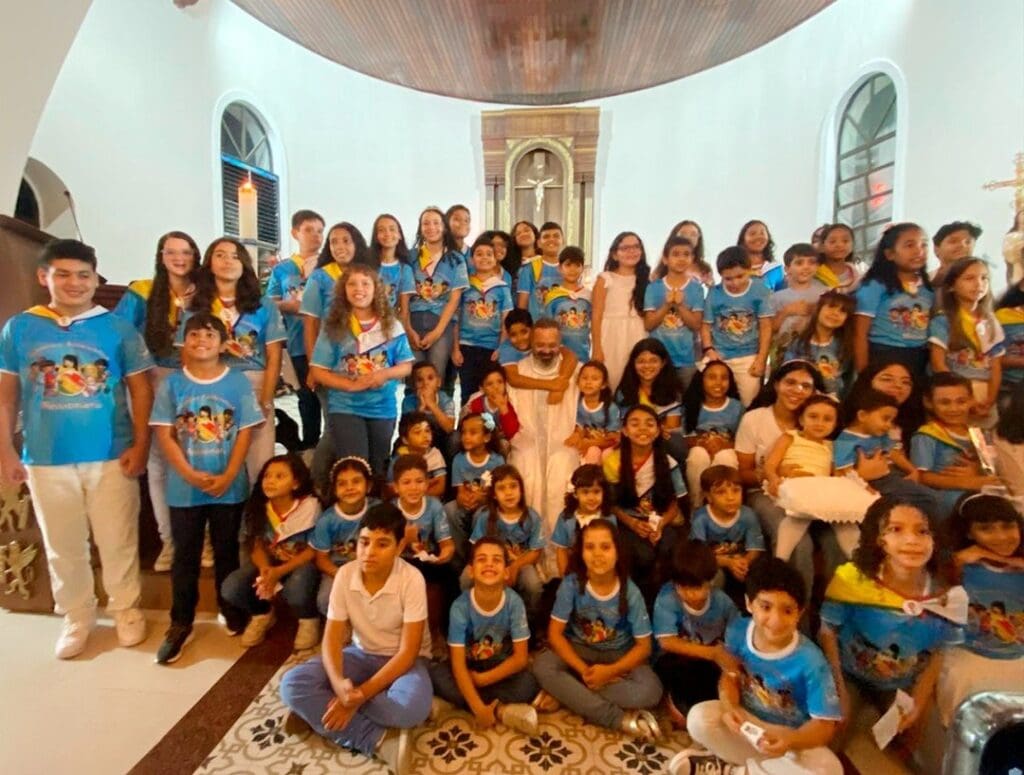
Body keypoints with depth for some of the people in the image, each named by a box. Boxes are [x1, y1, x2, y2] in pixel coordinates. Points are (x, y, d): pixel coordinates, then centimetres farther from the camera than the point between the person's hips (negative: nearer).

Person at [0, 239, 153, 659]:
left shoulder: (118, 329, -2)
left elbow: (141, 389, -1)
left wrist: (140, 444, -8)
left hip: (111, 456, -2)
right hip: (46, 460, 2)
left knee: (117, 541, 9)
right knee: (63, 546, 15)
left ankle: (126, 610, 28)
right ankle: (76, 617, 33)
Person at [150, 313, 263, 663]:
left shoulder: (238, 382, -4)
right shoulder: (172, 383, -2)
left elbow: (245, 433, -5)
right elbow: (164, 434, -4)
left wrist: (227, 476, -13)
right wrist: (191, 475, -13)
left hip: (229, 486, 0)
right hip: (184, 488, 1)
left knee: (227, 552, 15)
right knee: (185, 556, 11)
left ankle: (232, 611, 32)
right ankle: (180, 623, 26)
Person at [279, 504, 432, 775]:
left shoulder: (411, 579, -25)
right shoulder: (345, 575, -14)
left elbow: (408, 651, -23)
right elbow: (332, 638, -12)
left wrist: (361, 694, -30)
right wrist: (339, 684, -33)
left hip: (402, 659, -3)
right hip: (360, 654, 3)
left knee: (413, 707, -37)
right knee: (293, 684, -21)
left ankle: (318, 712, -13)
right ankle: (380, 739, -22)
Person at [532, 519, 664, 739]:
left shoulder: (630, 592, -18)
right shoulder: (571, 584, -19)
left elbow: (644, 645, -11)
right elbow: (555, 634, -14)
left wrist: (610, 671, -24)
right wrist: (583, 670, -24)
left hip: (618, 655, 0)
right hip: (579, 650, 0)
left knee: (650, 690, -28)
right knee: (542, 666, -29)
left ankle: (565, 695, -19)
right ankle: (622, 719, -26)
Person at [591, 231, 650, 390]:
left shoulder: (646, 279, 11)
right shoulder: (605, 279, 1)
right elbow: (596, 316, -3)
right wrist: (597, 348, -9)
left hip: (637, 339, 3)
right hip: (611, 338, -2)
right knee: (609, 380, 1)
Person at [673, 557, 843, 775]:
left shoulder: (810, 661, -26)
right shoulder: (738, 630, -16)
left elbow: (825, 724, -20)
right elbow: (731, 675, -2)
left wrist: (790, 741, -38)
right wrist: (729, 707, -23)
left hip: (791, 734, -1)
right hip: (747, 720, 1)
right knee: (699, 717, -24)